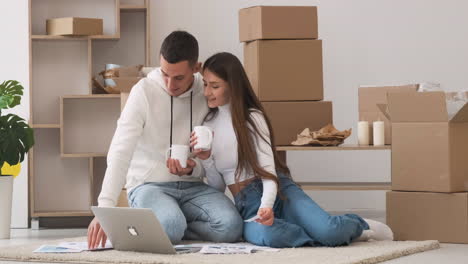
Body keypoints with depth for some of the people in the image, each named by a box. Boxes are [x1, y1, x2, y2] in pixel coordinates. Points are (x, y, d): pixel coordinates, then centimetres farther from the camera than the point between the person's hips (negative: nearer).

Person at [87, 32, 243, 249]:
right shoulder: (144, 91, -10)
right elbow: (120, 152, -19)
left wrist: (193, 169, -19)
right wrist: (105, 208, -32)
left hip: (192, 186, 3)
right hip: (148, 185, -3)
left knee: (231, 225, -26)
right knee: (171, 226, -36)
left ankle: (162, 226, -3)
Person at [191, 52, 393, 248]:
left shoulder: (252, 118, -2)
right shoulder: (207, 124, 12)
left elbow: (268, 170, -13)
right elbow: (217, 187, 12)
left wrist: (267, 205, -33)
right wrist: (205, 159, -8)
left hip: (277, 191, -2)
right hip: (247, 205, 2)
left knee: (328, 230, -30)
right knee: (266, 236, -38)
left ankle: (358, 226, 8)